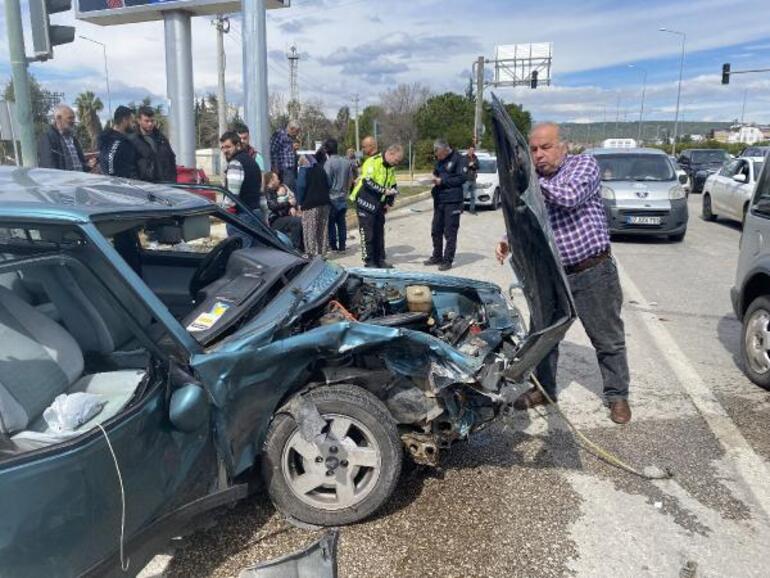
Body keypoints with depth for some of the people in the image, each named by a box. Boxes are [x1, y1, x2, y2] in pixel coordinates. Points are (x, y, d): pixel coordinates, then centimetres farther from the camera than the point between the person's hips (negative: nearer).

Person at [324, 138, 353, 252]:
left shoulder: (329, 163, -15)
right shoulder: (346, 162, 3)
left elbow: (327, 182, -15)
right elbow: (350, 179, 10)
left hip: (332, 197, -6)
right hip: (343, 197, 6)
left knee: (331, 223, 4)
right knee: (341, 222, 10)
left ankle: (333, 246, 7)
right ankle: (342, 247, 13)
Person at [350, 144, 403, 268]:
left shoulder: (391, 167, 11)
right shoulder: (372, 162, -16)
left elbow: (393, 186, 18)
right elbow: (367, 182, -27)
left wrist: (389, 202, 6)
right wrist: (384, 191, -27)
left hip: (379, 205, 8)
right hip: (366, 203, -8)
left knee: (379, 233, 12)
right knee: (368, 233, -3)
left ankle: (379, 259, 21)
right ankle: (369, 261, 4)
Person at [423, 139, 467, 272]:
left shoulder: (458, 159, -9)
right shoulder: (439, 160, 13)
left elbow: (462, 178, -14)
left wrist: (442, 181, -16)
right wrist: (435, 178, -1)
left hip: (452, 201, -7)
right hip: (439, 200, 7)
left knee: (450, 232, -2)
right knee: (436, 230, 12)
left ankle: (448, 260, 4)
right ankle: (437, 257, 25)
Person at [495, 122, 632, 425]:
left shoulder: (584, 164, -8)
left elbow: (570, 196, -28)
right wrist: (508, 241, -8)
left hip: (592, 272, -5)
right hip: (551, 274, 5)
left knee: (608, 339, 8)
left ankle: (617, 395, 25)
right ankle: (544, 389, 32)